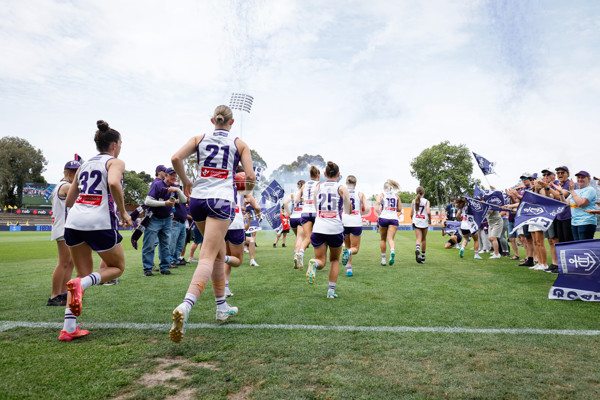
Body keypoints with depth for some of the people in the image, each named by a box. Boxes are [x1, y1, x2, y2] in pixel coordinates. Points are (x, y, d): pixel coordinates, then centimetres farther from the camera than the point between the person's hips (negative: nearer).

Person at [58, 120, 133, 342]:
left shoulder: (84, 164, 21)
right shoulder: (115, 162, 2)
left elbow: (68, 201, 22)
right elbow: (113, 183, -21)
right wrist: (123, 212, -12)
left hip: (74, 221, 6)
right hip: (99, 222, -6)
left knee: (83, 273, 17)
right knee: (117, 267, 15)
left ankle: (69, 328, 8)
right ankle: (81, 284, -13)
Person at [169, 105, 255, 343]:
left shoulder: (200, 139, 12)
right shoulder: (239, 144, 7)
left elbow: (176, 158, -3)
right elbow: (250, 177, 0)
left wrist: (185, 181, 12)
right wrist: (247, 189, 22)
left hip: (197, 199, 4)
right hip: (221, 201, -4)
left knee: (219, 254, 19)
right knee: (208, 258, -12)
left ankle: (222, 307, 26)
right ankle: (185, 306, -35)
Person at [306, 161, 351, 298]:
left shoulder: (318, 187, 8)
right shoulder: (342, 189, 1)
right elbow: (348, 211, 5)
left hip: (318, 228, 1)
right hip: (335, 228, -1)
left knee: (321, 261, 6)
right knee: (335, 260, 19)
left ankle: (314, 263, -30)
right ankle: (331, 291, 17)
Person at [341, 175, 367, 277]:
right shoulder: (360, 194, 5)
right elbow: (366, 210, -2)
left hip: (344, 222, 1)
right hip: (356, 222, -1)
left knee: (348, 246, 20)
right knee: (355, 248, 10)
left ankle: (349, 269, 12)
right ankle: (348, 252, -26)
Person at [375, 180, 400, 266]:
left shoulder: (381, 195, 6)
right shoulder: (396, 196, 13)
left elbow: (377, 206, -10)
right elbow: (399, 209, 10)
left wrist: (379, 214, 0)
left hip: (383, 218, -1)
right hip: (394, 218, 1)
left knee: (383, 239, 13)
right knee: (390, 239, -4)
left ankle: (383, 259, 16)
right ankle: (392, 252, -35)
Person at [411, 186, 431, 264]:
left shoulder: (414, 201, 4)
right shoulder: (426, 201, -2)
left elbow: (411, 214, 3)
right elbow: (428, 212, -14)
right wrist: (430, 219, 4)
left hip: (416, 222, 1)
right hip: (424, 222, -1)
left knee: (418, 238, -4)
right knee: (424, 239, 14)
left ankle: (417, 249, -37)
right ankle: (423, 257, 22)